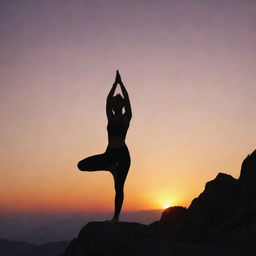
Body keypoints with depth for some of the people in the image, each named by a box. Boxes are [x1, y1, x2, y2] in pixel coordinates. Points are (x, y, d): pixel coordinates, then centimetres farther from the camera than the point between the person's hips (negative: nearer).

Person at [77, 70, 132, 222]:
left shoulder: (126, 117, 2)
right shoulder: (111, 117, 12)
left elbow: (127, 99, -7)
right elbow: (108, 99, 5)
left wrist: (121, 83, -4)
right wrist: (115, 83, 3)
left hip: (122, 154, -5)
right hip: (110, 154, 5)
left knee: (119, 187, -4)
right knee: (82, 165, -6)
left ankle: (116, 216, 4)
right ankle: (111, 168, 5)